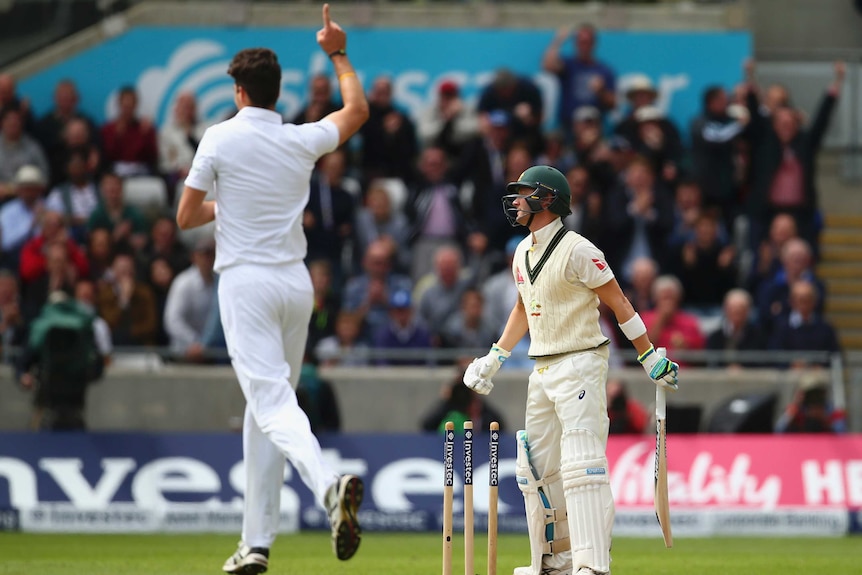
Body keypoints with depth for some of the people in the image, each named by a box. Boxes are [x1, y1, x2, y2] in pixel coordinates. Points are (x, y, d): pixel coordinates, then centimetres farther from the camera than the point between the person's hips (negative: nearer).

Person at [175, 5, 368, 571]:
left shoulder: (221, 138, -7)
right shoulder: (303, 141, 4)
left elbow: (186, 217, -2)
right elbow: (358, 109, 23)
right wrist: (338, 54, 32)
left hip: (246, 281, -5)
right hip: (297, 281, 5)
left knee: (271, 400, -15)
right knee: (265, 406, 13)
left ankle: (329, 482, -43)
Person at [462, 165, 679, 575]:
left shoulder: (577, 250, -13)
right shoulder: (523, 252, 12)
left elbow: (618, 303, -11)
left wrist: (650, 358, -11)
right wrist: (495, 358, 25)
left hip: (580, 364, -9)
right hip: (542, 371, 9)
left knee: (581, 464, -17)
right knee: (537, 467, 11)